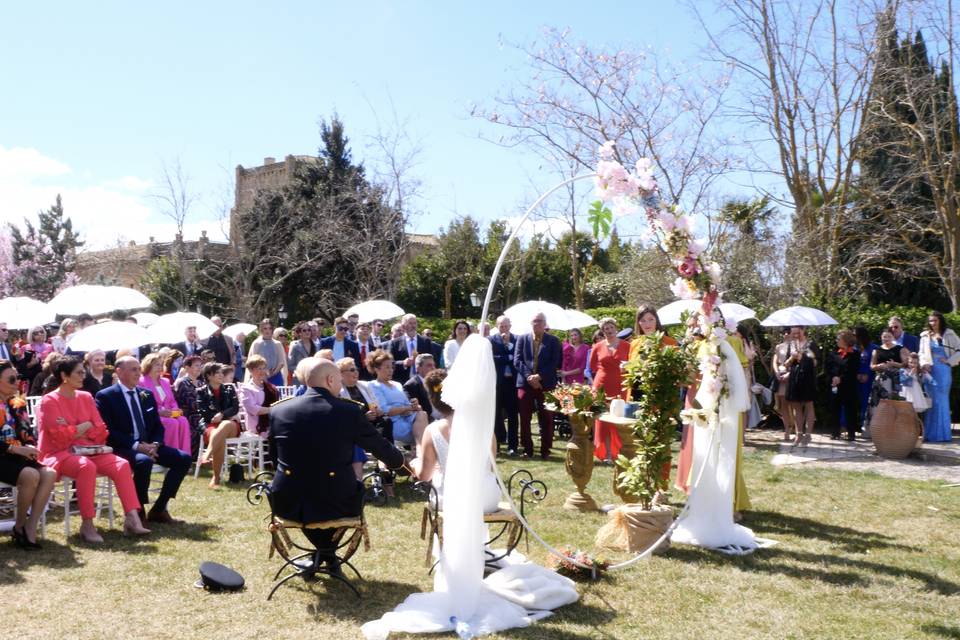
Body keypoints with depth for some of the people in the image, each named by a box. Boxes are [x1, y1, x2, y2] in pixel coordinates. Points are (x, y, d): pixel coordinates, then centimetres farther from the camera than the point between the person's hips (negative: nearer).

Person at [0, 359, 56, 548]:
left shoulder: (17, 404, 16)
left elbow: (28, 433, 15)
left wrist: (31, 448, -7)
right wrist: (17, 449, -20)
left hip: (18, 456, 6)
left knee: (49, 474, -23)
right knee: (31, 475, -32)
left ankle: (30, 530, -21)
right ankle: (19, 527, -10)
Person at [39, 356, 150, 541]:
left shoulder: (86, 397, 11)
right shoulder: (49, 401, -5)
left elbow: (101, 432, 7)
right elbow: (60, 438, -15)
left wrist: (73, 431, -6)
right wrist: (85, 426, -5)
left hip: (87, 451, 6)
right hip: (58, 454, -6)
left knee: (122, 464, -19)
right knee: (86, 466, -37)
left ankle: (132, 518, -27)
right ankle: (87, 525, -28)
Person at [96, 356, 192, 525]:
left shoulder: (147, 395, 15)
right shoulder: (105, 396, -3)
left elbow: (158, 426, 15)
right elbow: (108, 431, -12)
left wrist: (154, 444, -7)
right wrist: (136, 445, -21)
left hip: (148, 445, 7)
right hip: (122, 448, -6)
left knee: (183, 458, -12)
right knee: (144, 461, -37)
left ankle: (158, 509, -4)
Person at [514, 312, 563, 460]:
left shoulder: (553, 341, 5)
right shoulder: (522, 339, 9)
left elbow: (555, 363, -3)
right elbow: (517, 360, 2)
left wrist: (539, 376, -15)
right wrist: (528, 376, -12)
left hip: (546, 384, -1)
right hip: (525, 383, 1)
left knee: (546, 419, 1)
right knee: (525, 419, 3)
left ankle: (545, 450, 8)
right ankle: (527, 449, 12)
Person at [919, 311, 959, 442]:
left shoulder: (948, 334, 3)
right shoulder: (925, 336, 11)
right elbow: (921, 353, 13)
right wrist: (923, 363, -4)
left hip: (944, 370, -2)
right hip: (930, 370, 2)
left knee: (942, 400, 0)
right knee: (931, 401, 3)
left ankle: (942, 433, 5)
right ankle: (930, 434, 7)